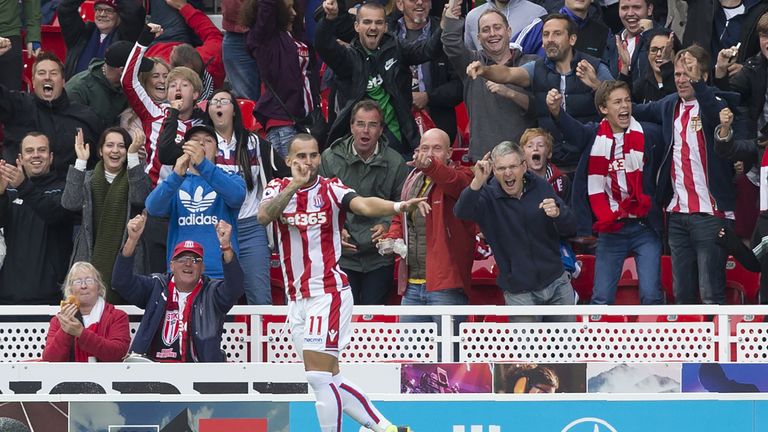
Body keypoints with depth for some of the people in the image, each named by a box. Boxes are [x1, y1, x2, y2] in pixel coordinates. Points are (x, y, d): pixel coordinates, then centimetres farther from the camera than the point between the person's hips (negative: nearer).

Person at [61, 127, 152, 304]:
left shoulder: (136, 179, 9)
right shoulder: (88, 178, 13)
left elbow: (140, 199, -14)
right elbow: (70, 203, -5)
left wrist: (133, 155, -18)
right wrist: (81, 161, -8)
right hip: (91, 261, 1)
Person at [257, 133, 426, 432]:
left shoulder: (331, 190, -5)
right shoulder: (278, 189, 5)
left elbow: (363, 205, -24)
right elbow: (264, 216, -15)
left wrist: (398, 206, -44)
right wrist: (295, 185, -28)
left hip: (328, 292, -6)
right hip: (296, 298, 6)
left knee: (319, 376, -14)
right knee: (329, 380, 10)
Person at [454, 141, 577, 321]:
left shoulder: (541, 187, 0)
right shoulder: (488, 195, -8)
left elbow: (571, 230, 2)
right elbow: (461, 212, -29)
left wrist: (557, 213, -22)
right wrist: (477, 183, -46)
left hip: (557, 284, 3)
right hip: (519, 293, -3)